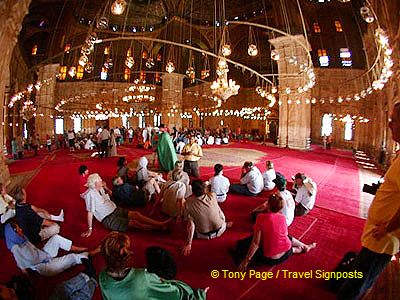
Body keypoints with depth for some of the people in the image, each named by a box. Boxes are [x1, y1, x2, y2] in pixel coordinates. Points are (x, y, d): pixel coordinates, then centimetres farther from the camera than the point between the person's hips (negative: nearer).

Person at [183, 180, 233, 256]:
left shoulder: (188, 203, -25)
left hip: (203, 236, 0)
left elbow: (191, 224, -21)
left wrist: (189, 244, -13)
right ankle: (225, 224, 42)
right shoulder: (212, 196, -22)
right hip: (220, 231, 0)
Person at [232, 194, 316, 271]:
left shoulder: (261, 217, -17)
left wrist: (246, 260, -11)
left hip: (271, 259, -6)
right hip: (287, 253, 6)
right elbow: (285, 234, 12)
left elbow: (256, 243, -18)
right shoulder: (283, 217, -3)